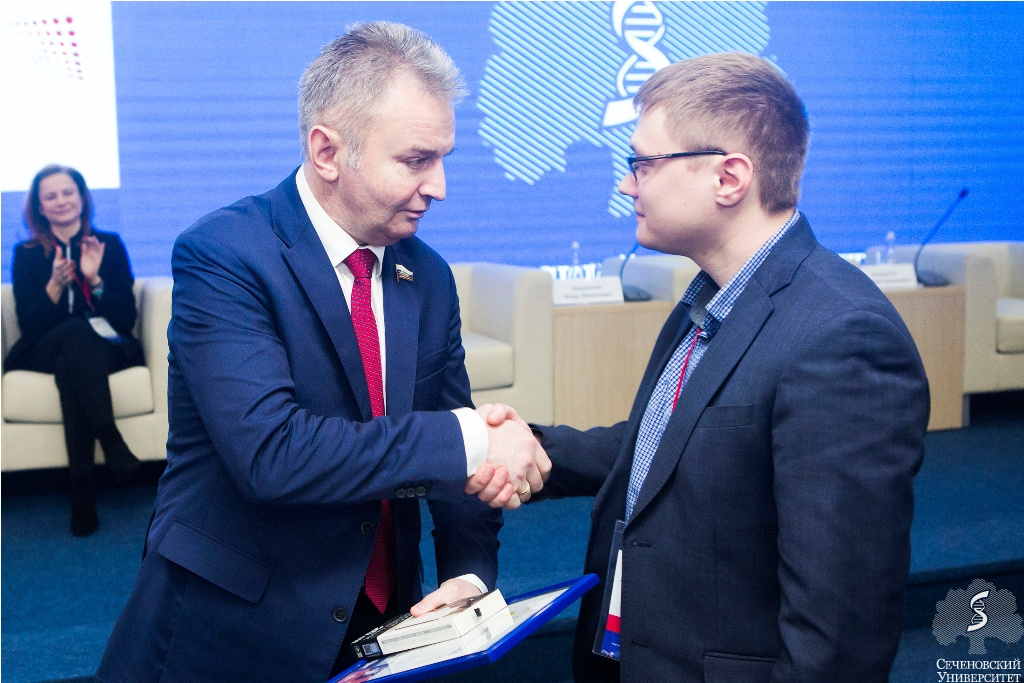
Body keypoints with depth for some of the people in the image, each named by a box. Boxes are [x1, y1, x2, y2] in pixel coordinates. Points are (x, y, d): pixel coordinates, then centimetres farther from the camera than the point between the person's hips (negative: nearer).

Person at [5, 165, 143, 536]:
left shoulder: (109, 244, 9)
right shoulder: (27, 254, 9)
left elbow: (127, 317, 1)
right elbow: (29, 326, -1)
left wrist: (94, 279, -15)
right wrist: (55, 286, -18)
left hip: (108, 349, 0)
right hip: (45, 352, 0)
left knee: (69, 365, -36)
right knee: (75, 329, -36)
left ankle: (82, 491, -42)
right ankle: (110, 437, -47)